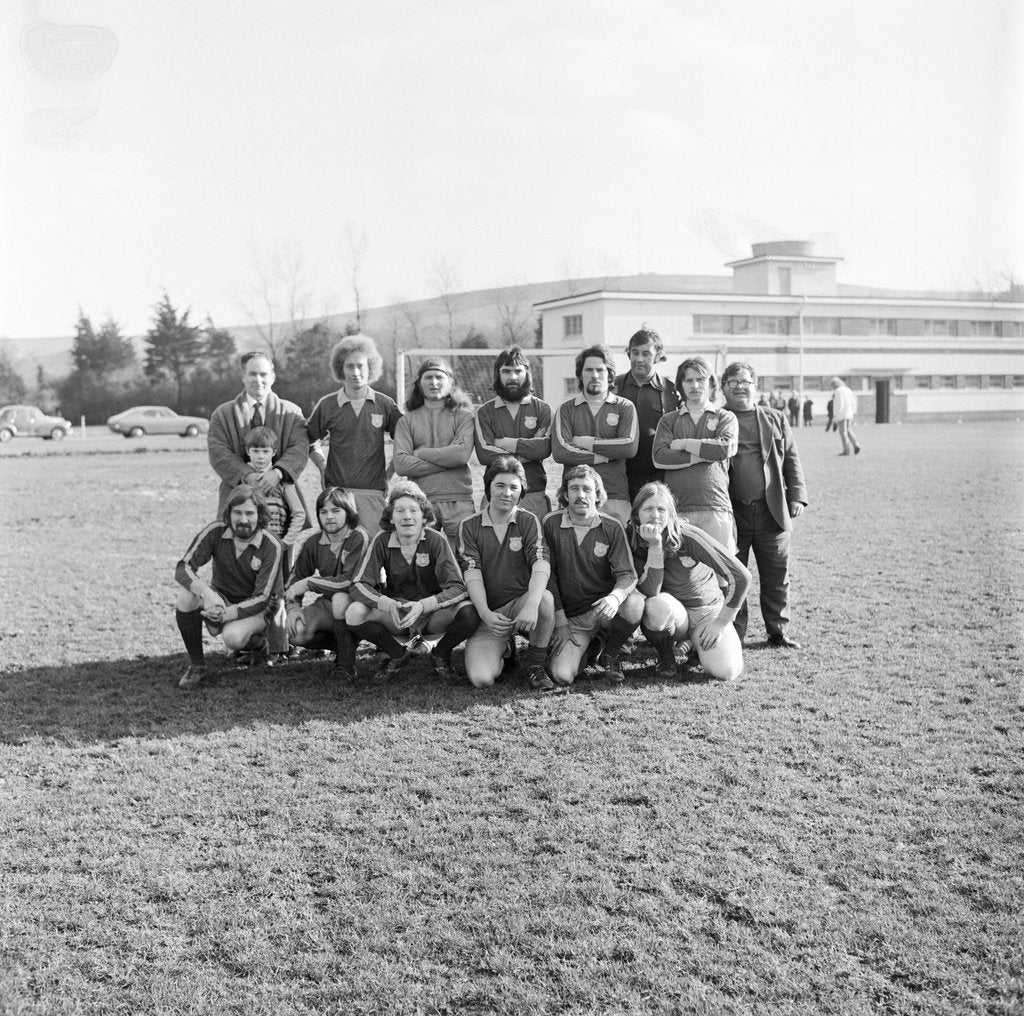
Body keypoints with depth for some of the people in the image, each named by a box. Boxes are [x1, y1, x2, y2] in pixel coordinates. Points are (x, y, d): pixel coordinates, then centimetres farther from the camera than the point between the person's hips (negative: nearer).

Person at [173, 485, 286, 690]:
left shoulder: (272, 547, -20)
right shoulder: (215, 532, -14)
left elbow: (262, 597, -22)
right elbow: (183, 569, -21)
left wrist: (228, 614, -38)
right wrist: (208, 594, -41)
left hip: (256, 608, -3)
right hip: (220, 598, 3)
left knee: (233, 637, -35)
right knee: (187, 596, -28)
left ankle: (258, 645, 5)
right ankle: (196, 666, -11)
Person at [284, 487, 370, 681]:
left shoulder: (359, 538, -17)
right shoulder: (312, 541, 0)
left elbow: (350, 580, -25)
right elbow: (294, 577, 8)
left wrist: (308, 583, -21)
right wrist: (293, 607, -11)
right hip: (327, 606, 5)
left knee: (340, 597, -39)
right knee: (297, 634, -24)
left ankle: (346, 665, -21)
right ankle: (339, 641, 8)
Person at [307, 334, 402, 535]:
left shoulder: (385, 404, 4)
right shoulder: (327, 405, 5)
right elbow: (309, 441, 18)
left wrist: (388, 473, 5)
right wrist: (322, 467, 7)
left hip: (373, 491, 0)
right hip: (336, 489, 0)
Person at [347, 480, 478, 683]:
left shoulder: (436, 541, -12)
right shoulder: (382, 541, -8)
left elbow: (458, 588, -19)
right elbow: (359, 585, -13)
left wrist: (423, 605, -36)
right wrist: (388, 604, -33)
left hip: (434, 614, -1)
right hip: (395, 616, 1)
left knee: (470, 612, -31)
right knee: (354, 613, -26)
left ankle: (440, 655, 2)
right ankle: (397, 655, 2)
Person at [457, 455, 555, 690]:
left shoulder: (529, 522, 1)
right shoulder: (469, 526, 2)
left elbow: (541, 565, -15)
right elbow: (472, 574, -8)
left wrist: (531, 604, -35)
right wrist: (486, 614, -26)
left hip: (520, 603, 0)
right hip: (487, 614, 0)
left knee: (545, 598, -36)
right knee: (481, 679, -23)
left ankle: (535, 666, -12)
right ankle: (502, 651, 15)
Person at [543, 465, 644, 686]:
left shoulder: (612, 527, -3)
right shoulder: (551, 525, -3)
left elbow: (627, 574, -9)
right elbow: (548, 575, -1)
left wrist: (615, 597, -33)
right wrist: (560, 622, -6)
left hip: (603, 609, 0)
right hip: (571, 617, 0)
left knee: (634, 604, -34)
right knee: (561, 676, -22)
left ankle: (609, 656, -3)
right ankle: (586, 647, 16)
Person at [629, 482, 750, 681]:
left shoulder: (688, 537, -19)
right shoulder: (633, 544, -12)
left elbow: (741, 577, -17)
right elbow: (651, 593, -25)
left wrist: (721, 622, -11)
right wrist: (655, 546, -31)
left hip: (707, 609, 0)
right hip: (672, 613, 0)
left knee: (725, 672, -24)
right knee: (659, 606, -36)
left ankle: (701, 644, 13)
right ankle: (666, 657, -4)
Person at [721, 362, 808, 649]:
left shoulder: (776, 420, 13)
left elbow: (791, 461, 12)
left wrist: (797, 497, 0)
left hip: (772, 512, 2)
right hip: (732, 514, -2)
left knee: (777, 578, 8)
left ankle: (779, 632, 19)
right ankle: (733, 634, 11)